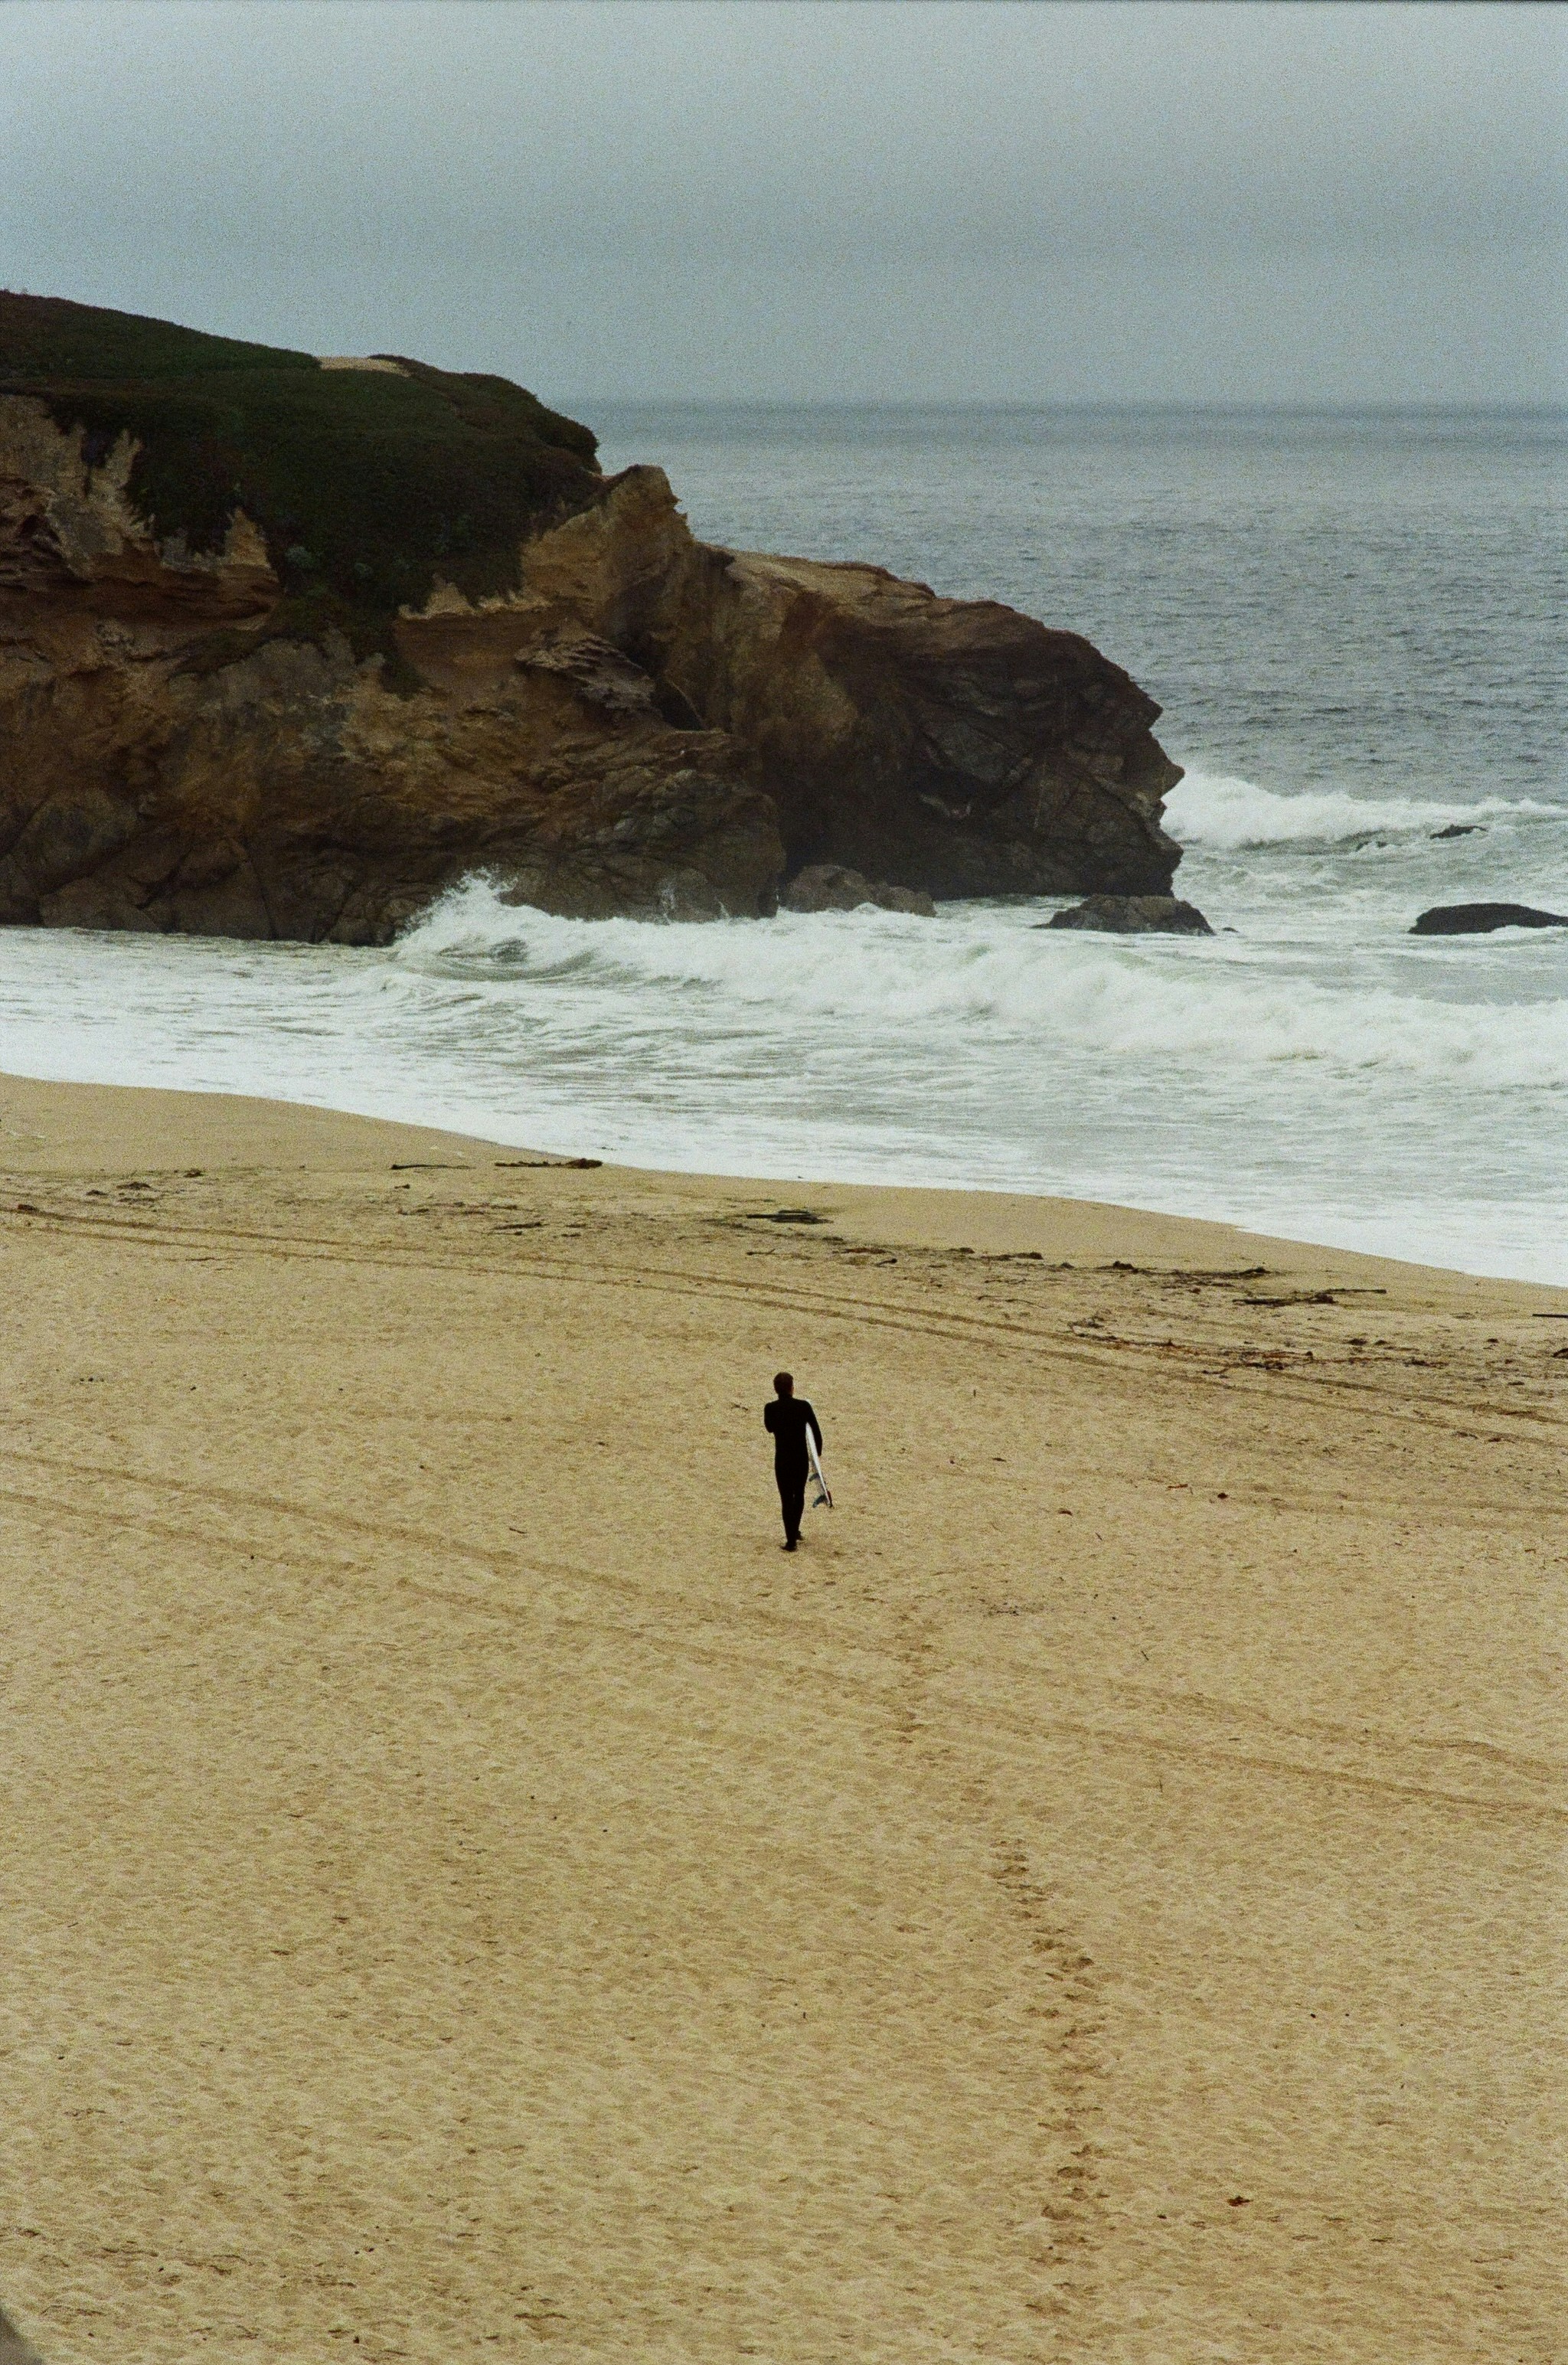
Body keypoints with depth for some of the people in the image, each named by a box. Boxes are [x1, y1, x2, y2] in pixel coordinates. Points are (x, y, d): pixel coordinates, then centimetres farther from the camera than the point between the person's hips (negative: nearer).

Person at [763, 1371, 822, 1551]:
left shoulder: (770, 1408, -12)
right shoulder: (803, 1406, -12)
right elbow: (817, 1432, -5)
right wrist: (818, 1454, 10)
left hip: (782, 1460, -1)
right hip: (802, 1459, 1)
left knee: (786, 1499, 7)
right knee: (799, 1495, 23)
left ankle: (791, 1540, 5)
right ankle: (794, 1531, 38)